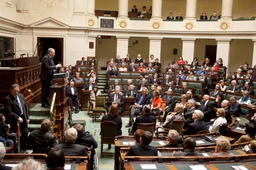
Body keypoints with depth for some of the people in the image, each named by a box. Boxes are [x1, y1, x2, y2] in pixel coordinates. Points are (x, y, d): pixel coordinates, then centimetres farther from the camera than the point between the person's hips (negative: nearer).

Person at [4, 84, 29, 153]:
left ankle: (23, 149, 28)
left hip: (23, 118, 6)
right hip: (14, 121, -6)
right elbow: (9, 112, -19)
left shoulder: (21, 96, 6)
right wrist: (18, 117, -25)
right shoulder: (7, 99, -14)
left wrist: (27, 117, 9)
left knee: (25, 133, 12)